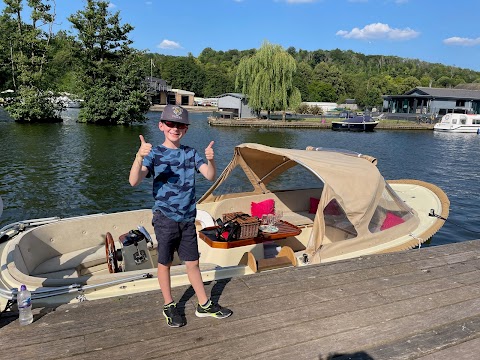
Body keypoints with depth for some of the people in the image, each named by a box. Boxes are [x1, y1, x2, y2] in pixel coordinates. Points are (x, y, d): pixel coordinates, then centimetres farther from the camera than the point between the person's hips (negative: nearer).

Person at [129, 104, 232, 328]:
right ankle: (169, 307, 29)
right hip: (165, 219, -3)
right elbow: (134, 181, -20)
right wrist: (139, 157, -37)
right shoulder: (154, 154, -7)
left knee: (192, 263, 13)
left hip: (188, 219, 3)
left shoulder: (190, 154, 4)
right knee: (165, 263, 10)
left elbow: (210, 176, -6)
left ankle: (204, 305, 27)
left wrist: (210, 160, -27)